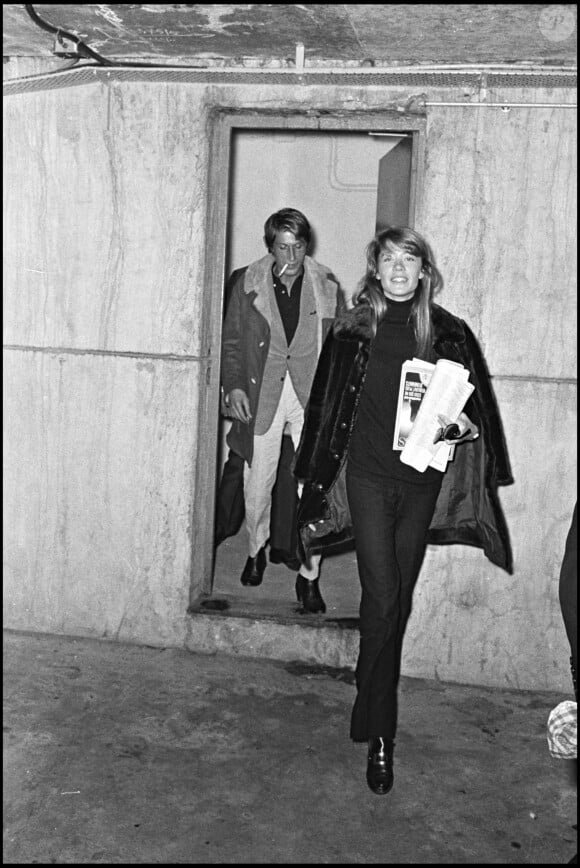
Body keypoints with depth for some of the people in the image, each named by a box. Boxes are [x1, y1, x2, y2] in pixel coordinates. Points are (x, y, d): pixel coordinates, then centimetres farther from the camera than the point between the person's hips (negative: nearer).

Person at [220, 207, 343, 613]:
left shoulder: (327, 286, 2)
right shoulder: (247, 284, 2)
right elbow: (232, 341, 7)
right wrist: (233, 386, -4)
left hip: (312, 396, 0)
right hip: (262, 395, 1)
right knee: (257, 485, 9)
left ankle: (309, 576, 10)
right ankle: (256, 550, 37)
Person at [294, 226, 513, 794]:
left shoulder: (447, 333, 3)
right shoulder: (352, 331, 1)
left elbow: (475, 404, 11)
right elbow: (327, 407, 6)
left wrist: (463, 425, -12)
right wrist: (319, 478, 6)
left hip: (422, 478, 2)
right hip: (368, 475, -2)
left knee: (399, 598, 11)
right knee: (382, 597, -9)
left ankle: (371, 698, 33)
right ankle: (379, 732, 2)